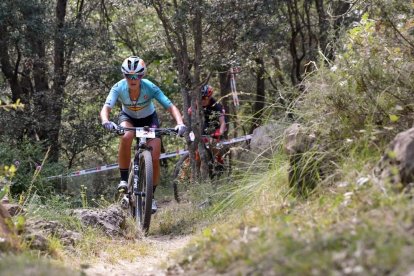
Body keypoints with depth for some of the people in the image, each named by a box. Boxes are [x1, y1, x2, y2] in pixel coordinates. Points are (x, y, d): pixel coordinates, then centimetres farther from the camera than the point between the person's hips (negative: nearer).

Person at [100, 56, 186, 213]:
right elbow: (106, 108, -39)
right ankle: (123, 179, -22)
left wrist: (180, 123, -51)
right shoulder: (119, 88, -28)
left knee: (154, 157, -14)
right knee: (126, 136, -35)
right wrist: (106, 122, -61)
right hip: (128, 118, 0)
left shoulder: (150, 88, -30)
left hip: (149, 119, 0)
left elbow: (171, 107, -33)